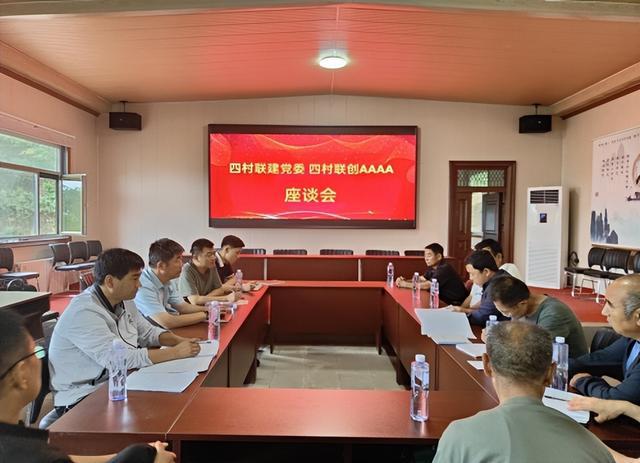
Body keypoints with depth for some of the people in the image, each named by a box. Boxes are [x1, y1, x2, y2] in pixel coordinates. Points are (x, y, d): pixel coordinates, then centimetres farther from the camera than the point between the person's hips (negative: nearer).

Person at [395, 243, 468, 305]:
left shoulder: (444, 269, -23)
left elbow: (427, 285, -27)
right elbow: (421, 280, 4)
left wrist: (405, 284, -22)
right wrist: (405, 281, -14)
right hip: (445, 302, 8)